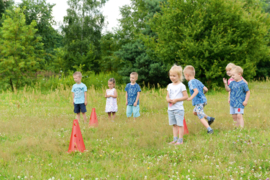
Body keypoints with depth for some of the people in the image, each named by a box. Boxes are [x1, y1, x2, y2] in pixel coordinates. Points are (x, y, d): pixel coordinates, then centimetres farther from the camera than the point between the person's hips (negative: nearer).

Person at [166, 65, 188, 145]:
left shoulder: (181, 86, -8)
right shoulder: (170, 86, 11)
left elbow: (186, 97, -10)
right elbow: (167, 96, 17)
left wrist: (176, 100, -17)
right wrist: (168, 99, -6)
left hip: (178, 109, -6)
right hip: (170, 108, 6)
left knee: (180, 124, -3)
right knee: (174, 125, 12)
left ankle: (180, 140, 2)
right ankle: (175, 139, 18)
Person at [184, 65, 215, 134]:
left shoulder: (191, 82, -13)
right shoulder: (198, 81, 12)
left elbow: (196, 90, -27)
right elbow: (206, 89, 10)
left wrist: (191, 98, -28)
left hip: (199, 101, -9)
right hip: (203, 99, 9)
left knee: (201, 117, -2)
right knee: (195, 112, 27)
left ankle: (209, 129, -6)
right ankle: (209, 118, 22)